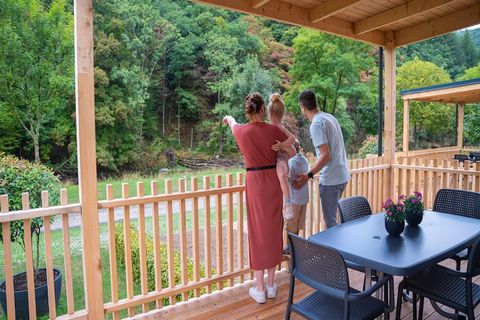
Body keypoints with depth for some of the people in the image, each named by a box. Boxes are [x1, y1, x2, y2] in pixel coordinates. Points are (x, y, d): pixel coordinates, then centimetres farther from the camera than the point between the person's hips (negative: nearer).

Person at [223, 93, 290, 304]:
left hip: (255, 183, -1)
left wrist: (228, 118, 43)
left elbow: (232, 123, 21)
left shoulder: (242, 131, -5)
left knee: (258, 232, 7)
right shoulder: (273, 130, -6)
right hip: (273, 181, 1)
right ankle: (271, 285, 26)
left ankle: (260, 290, 17)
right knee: (273, 230, 12)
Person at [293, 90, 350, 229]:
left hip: (331, 179, -9)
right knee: (332, 215, 22)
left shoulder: (316, 124, -17)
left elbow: (326, 155, -23)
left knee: (330, 221, 3)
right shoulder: (330, 117, 11)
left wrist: (308, 175, -21)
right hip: (343, 175, 9)